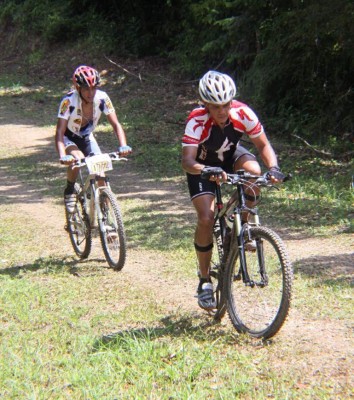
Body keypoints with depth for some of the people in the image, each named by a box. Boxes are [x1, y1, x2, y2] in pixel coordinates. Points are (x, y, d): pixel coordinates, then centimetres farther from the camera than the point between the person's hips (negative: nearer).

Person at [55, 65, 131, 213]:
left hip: (86, 137, 3)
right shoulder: (69, 101, -32)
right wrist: (62, 156, -52)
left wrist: (123, 146, -40)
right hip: (68, 137, -3)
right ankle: (69, 192, -9)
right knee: (78, 158, -34)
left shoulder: (102, 98, -24)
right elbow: (60, 132, -36)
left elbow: (116, 124, -23)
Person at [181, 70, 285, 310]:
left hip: (231, 156, 2)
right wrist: (209, 172, -63)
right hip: (203, 165, -2)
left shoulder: (243, 113, -28)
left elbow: (263, 145, -19)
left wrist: (273, 167, -39)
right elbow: (187, 161, -43)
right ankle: (205, 281, -1)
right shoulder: (197, 121, -35)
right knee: (206, 219, -18)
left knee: (254, 172, -32)